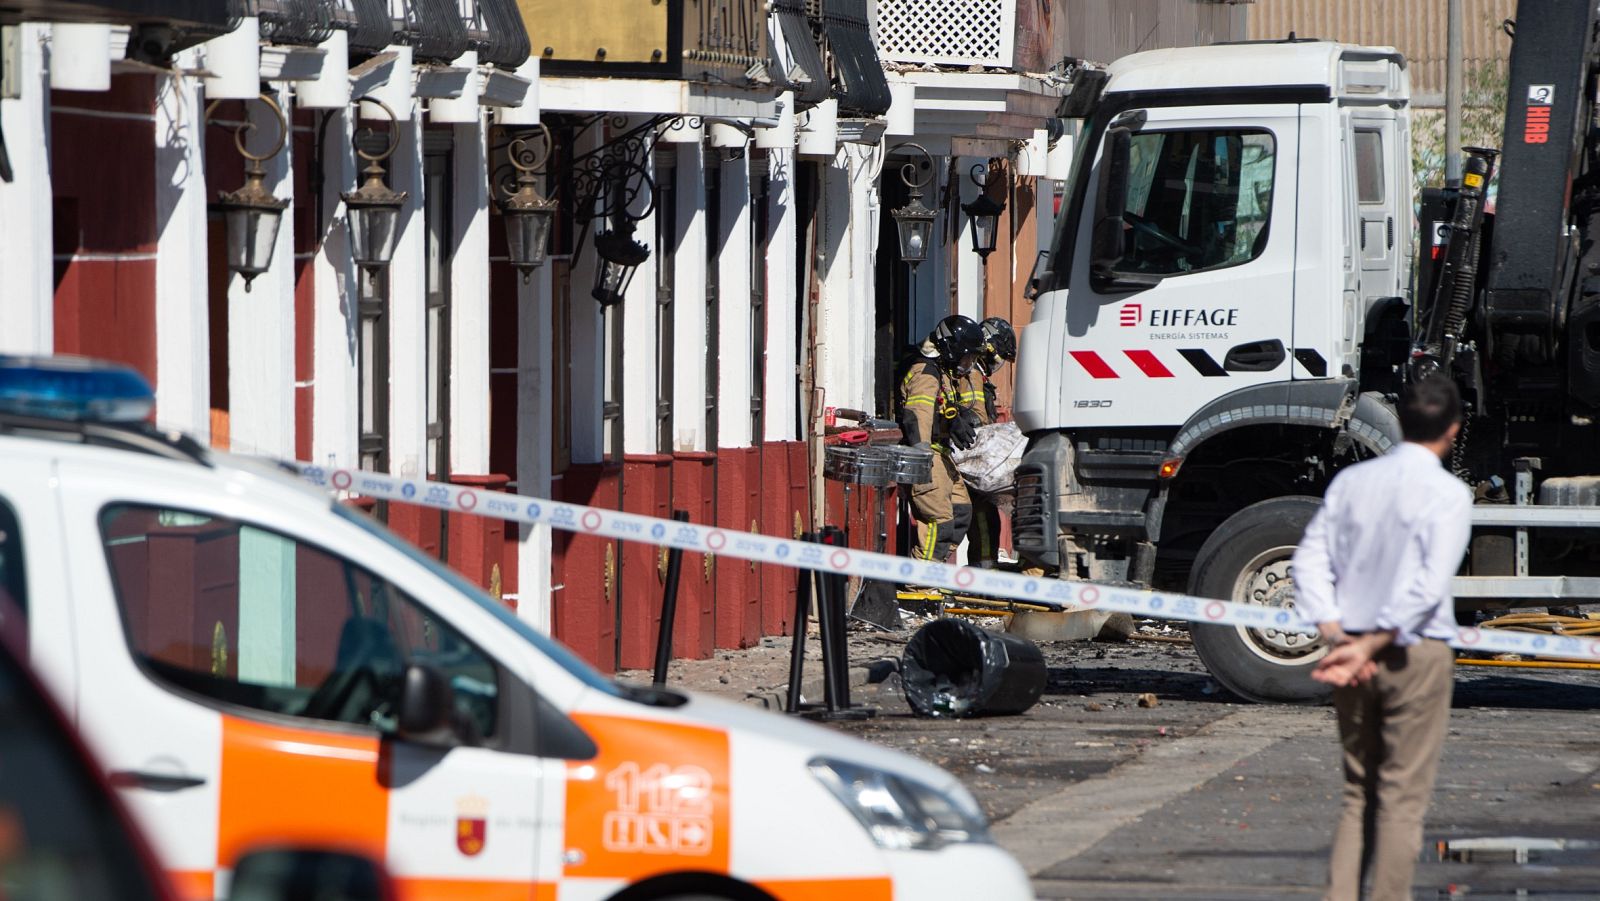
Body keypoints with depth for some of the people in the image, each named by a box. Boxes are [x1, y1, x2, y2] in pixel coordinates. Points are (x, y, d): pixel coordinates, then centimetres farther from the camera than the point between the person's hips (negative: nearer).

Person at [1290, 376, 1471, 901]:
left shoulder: (1350, 482, 6)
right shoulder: (1448, 494, -10)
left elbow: (1311, 560, 1)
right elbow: (1429, 586, -19)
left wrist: (1337, 637, -6)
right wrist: (1372, 647, -19)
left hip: (1352, 647, 5)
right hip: (1416, 656, -5)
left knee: (1358, 792, 14)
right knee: (1403, 797, 1)